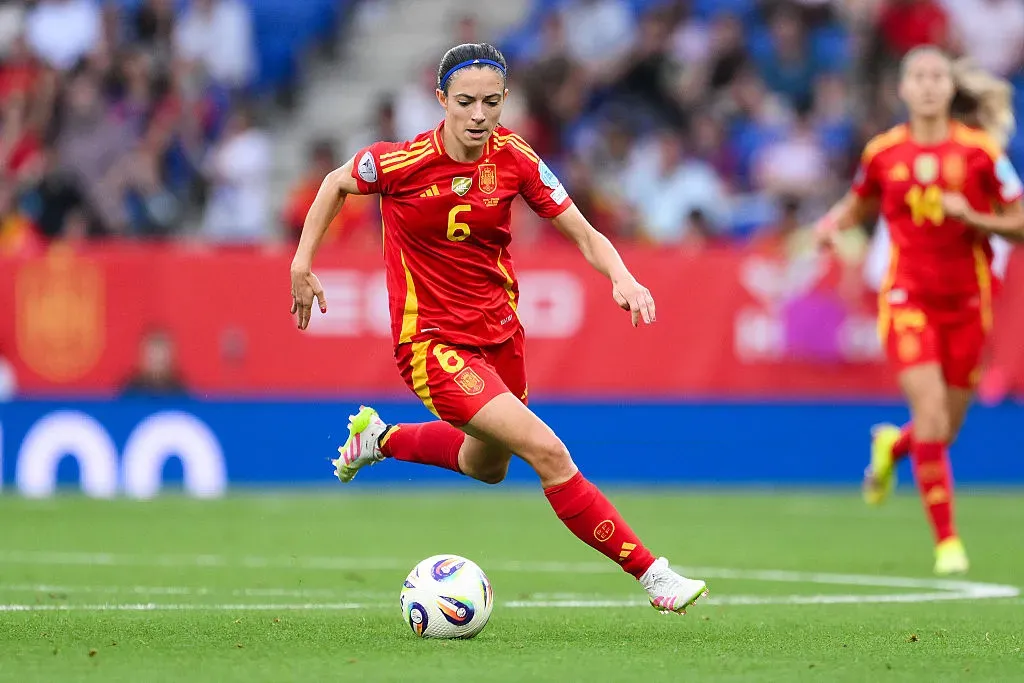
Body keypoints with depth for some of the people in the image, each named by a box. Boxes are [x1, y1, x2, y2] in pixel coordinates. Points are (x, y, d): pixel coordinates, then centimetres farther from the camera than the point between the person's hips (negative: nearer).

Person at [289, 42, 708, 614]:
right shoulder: (401, 162, -18)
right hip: (435, 345, -6)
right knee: (548, 451, -20)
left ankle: (381, 438, 53)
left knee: (486, 467, 28)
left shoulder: (515, 158, -10)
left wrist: (623, 279, -26)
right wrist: (302, 262, -1)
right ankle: (651, 573, -14)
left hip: (499, 331, 6)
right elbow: (337, 183, 2)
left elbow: (585, 236, -8)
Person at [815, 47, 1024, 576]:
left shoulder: (980, 151, -5)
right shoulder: (883, 153, 0)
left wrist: (971, 217, -19)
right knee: (931, 411, -17)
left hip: (966, 301, 1)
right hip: (908, 296, -1)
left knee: (944, 430, 9)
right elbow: (858, 205, 19)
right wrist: (833, 223, -3)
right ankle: (946, 542, -8)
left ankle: (892, 445, 47)